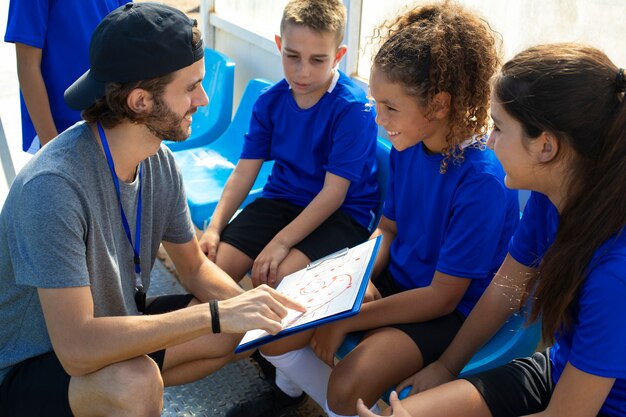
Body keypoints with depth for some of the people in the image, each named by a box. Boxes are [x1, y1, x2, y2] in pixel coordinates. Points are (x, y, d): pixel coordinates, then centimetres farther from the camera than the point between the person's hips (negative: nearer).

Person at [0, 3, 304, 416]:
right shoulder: (55, 185, -32)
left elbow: (195, 267, 5)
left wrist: (254, 306, -15)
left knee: (239, 327, -2)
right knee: (134, 381, -36)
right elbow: (77, 347, -36)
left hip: (112, 330, 8)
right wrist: (218, 313, -36)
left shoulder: (160, 162, -7)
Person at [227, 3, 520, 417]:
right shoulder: (406, 148, -7)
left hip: (448, 310, -6)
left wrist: (348, 320, -19)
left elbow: (443, 295, -22)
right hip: (392, 279, 7)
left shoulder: (482, 181, -27)